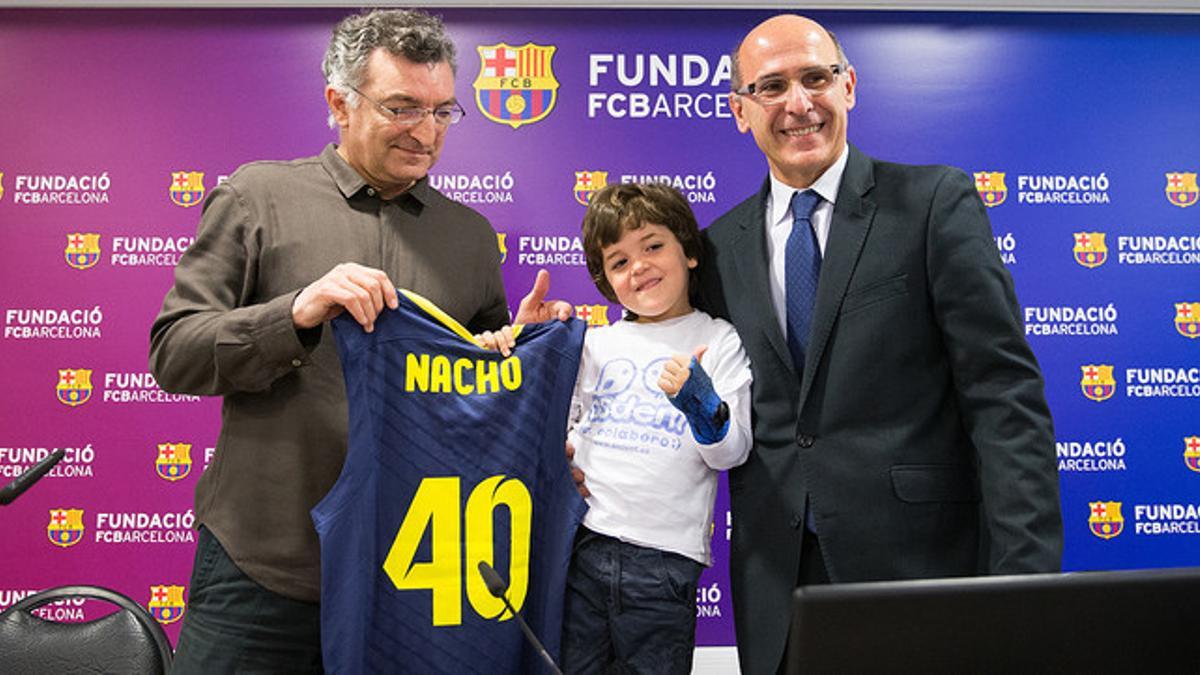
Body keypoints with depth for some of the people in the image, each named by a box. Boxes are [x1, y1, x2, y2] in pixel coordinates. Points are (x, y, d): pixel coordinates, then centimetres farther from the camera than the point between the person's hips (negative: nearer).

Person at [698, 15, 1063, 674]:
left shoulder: (937, 201, -3)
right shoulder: (722, 246, 8)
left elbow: (1005, 397, -8)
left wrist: (1023, 575, -15)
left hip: (921, 565, -3)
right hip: (775, 578, 3)